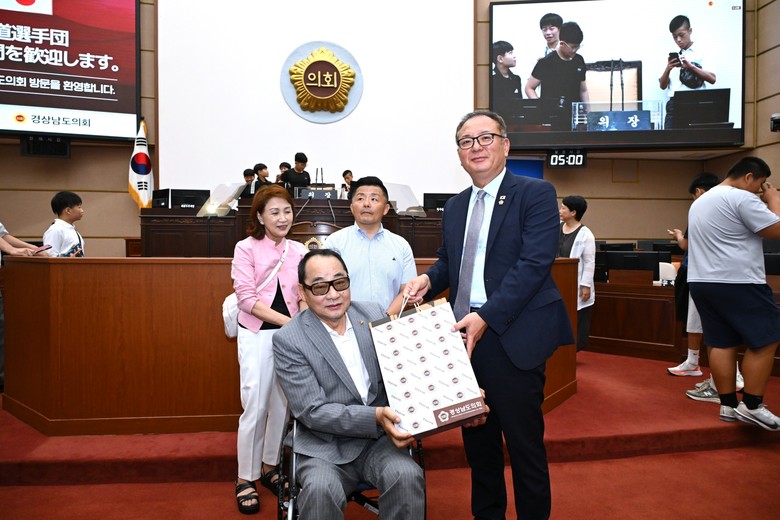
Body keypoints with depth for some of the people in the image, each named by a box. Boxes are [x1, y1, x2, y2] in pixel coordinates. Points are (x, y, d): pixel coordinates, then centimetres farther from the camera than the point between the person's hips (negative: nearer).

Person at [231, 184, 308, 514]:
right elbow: (246, 298, -11)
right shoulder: (246, 248, -5)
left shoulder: (298, 251, 5)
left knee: (282, 405, 11)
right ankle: (245, 478, 17)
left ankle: (269, 467, 30)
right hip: (256, 334, -3)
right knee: (256, 407, 0)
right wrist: (287, 322, -19)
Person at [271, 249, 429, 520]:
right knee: (320, 491, -31)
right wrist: (376, 417, -26)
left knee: (407, 476, -25)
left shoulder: (374, 314, 2)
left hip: (381, 438, 3)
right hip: (326, 446, -3)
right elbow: (312, 411, -14)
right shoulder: (288, 339, -10)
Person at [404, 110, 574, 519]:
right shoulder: (454, 207, 15)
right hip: (465, 335, 6)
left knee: (524, 442, 5)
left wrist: (487, 317, -24)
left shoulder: (535, 194, -6)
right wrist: (428, 279, -2)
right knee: (477, 439, 17)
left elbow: (534, 263, -16)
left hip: (513, 337, -6)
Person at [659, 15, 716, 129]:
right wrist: (668, 69, -8)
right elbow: (663, 85, 11)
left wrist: (690, 66, -14)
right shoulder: (672, 56, 17)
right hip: (674, 104, 3)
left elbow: (712, 79, -4)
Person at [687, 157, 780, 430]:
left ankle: (728, 406, 13)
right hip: (738, 282, -9)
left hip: (702, 281, 9)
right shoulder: (742, 198, -11)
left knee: (721, 343, 10)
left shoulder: (701, 201, 18)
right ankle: (751, 406, 3)